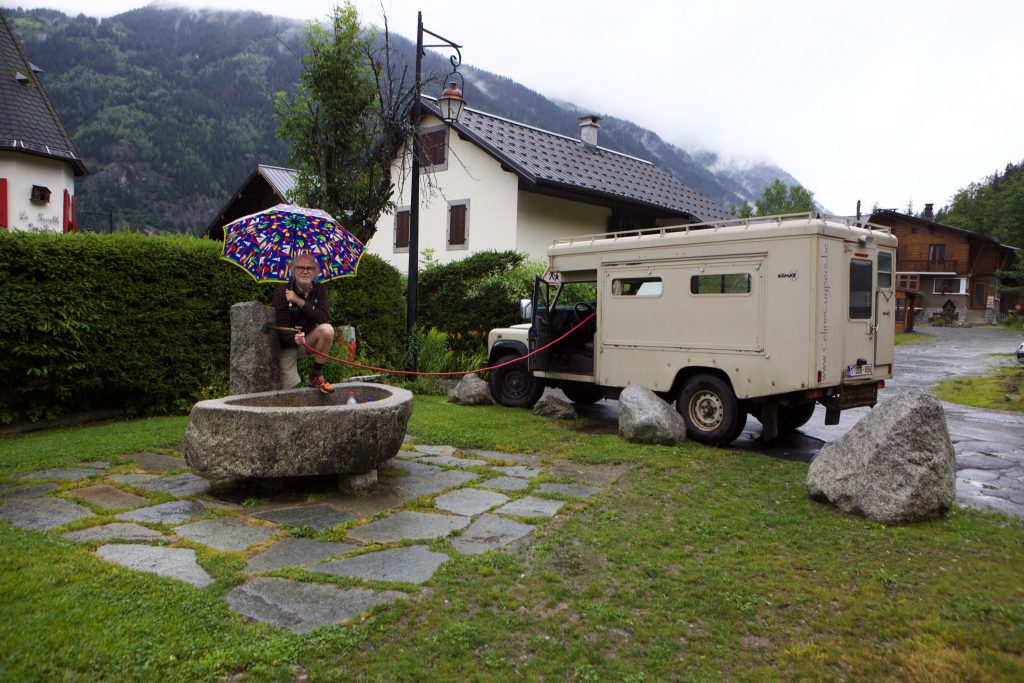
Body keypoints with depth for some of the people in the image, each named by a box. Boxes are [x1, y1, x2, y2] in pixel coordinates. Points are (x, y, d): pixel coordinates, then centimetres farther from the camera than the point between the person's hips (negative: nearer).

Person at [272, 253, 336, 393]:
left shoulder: (319, 289, -4)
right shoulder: (283, 292, -15)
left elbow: (324, 317, -20)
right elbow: (282, 327, -22)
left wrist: (299, 301, -25)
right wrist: (294, 338, -44)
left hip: (307, 342, 3)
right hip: (287, 345, -2)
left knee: (327, 329, -30)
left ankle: (316, 376, -15)